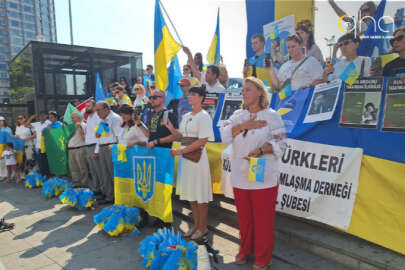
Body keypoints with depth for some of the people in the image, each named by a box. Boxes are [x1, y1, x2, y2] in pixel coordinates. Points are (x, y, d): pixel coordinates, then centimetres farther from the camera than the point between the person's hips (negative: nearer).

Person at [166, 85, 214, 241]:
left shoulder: (204, 116, -8)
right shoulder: (186, 116, 14)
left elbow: (202, 141, -16)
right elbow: (181, 136, 13)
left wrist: (180, 151, -17)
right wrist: (171, 128, -4)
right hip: (185, 157, 7)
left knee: (200, 194, 1)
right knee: (190, 193, 13)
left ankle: (202, 228, 15)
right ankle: (196, 225, 26)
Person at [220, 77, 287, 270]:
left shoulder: (272, 116, -3)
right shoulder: (238, 115, 11)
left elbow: (280, 144, -7)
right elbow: (224, 135, -2)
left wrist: (261, 150, -22)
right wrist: (244, 126, -14)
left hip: (263, 178, -4)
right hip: (240, 176, 4)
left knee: (263, 218, 5)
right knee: (244, 216, 14)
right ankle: (245, 249, 34)